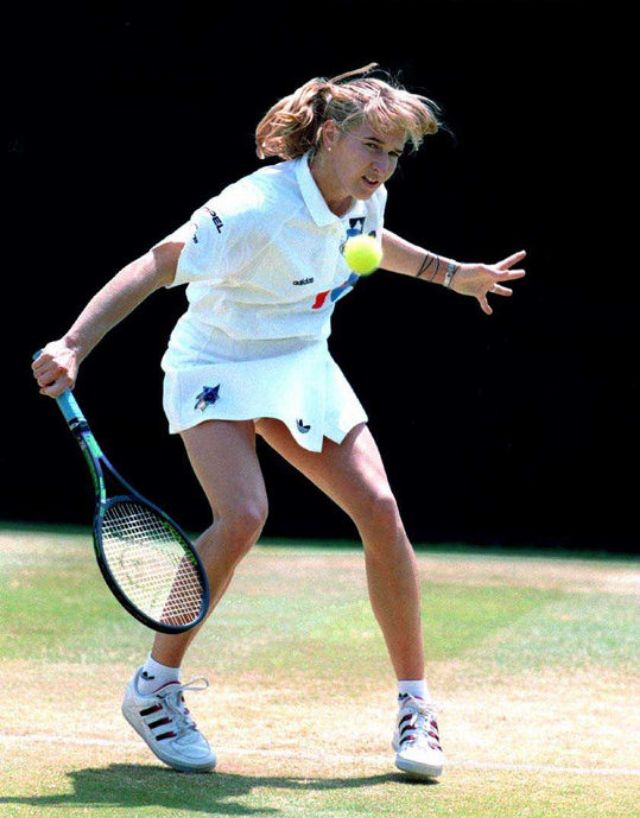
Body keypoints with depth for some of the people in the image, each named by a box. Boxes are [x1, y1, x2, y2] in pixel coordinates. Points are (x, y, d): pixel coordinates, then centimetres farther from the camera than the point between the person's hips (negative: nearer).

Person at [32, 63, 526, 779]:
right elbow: (156, 266, -32)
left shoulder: (365, 199, -6)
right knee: (242, 517, -28)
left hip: (303, 367, 7)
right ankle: (154, 687, -8)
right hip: (217, 368, -7)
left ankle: (415, 704, 7)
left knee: (380, 511, -7)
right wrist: (73, 345, -41)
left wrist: (450, 273, 22)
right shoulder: (256, 209, -30)